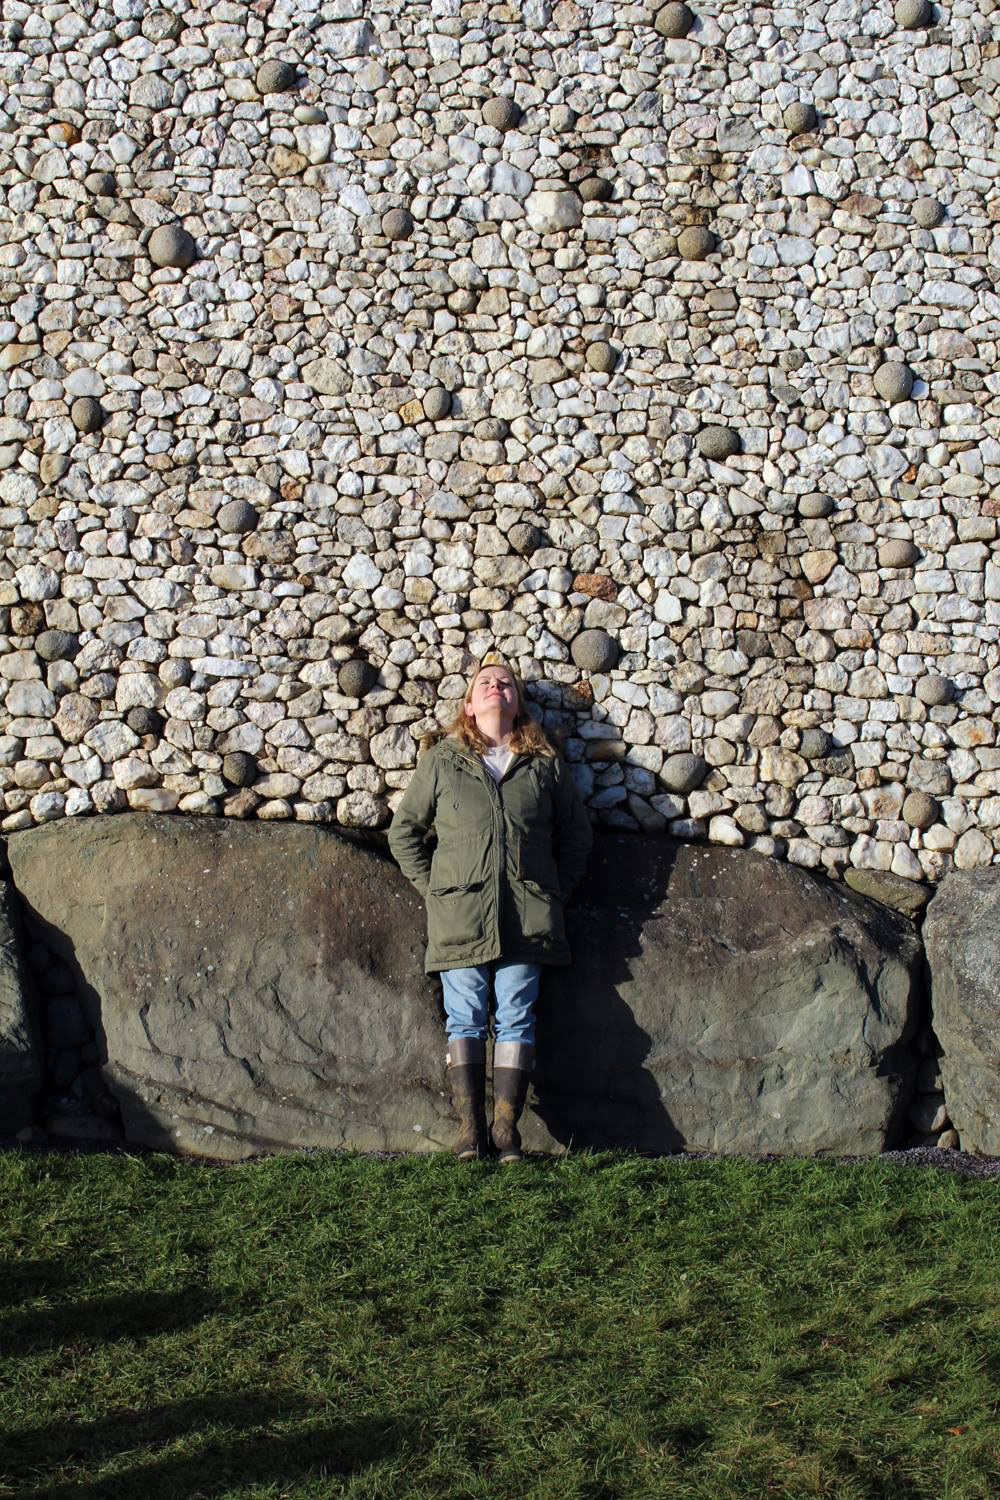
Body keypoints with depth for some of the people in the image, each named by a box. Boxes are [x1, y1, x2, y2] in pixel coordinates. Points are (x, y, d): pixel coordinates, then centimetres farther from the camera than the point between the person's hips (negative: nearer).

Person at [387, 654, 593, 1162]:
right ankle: (470, 1130, 1)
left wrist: (555, 891, 10)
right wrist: (432, 889, 5)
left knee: (516, 1018, -1)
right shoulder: (441, 759, 10)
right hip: (460, 912, -1)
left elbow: (577, 833, 20)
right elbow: (404, 830, 14)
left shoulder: (544, 763, 12)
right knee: (465, 1020, -2)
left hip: (526, 915, 1)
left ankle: (507, 1129, 2)